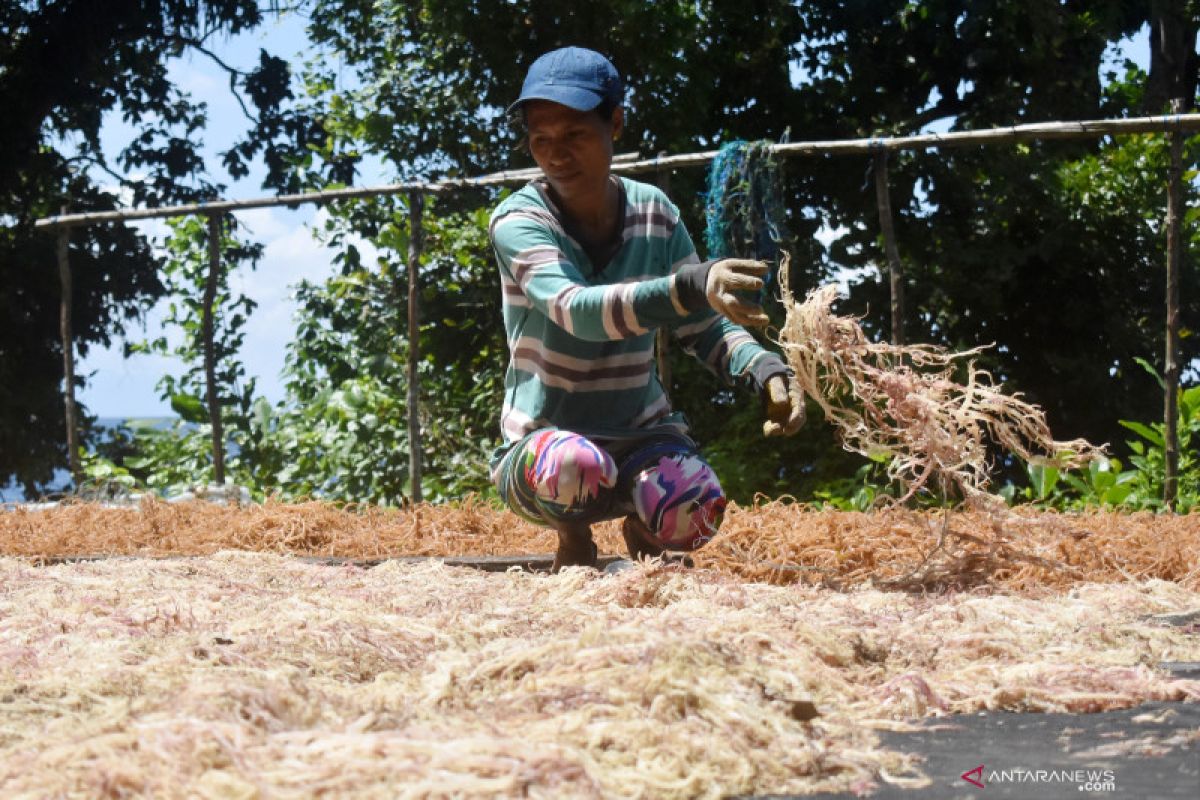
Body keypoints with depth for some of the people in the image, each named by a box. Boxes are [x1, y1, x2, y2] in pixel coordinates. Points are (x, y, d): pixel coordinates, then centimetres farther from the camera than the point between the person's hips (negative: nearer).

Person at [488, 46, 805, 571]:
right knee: (574, 468, -39)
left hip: (641, 433, 3)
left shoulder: (654, 215, -2)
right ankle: (573, 535, 1)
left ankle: (638, 524, 11)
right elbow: (574, 310, -34)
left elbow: (704, 327, 3)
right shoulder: (517, 221, -16)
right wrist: (691, 287, -51)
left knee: (694, 513, -29)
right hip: (540, 445, -3)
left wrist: (765, 371, -20)